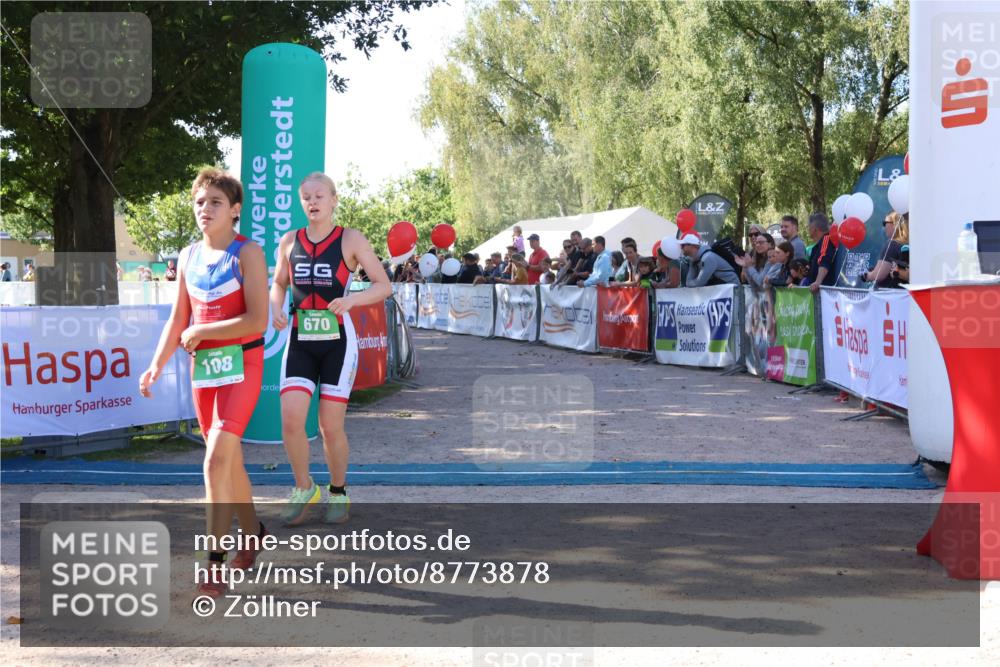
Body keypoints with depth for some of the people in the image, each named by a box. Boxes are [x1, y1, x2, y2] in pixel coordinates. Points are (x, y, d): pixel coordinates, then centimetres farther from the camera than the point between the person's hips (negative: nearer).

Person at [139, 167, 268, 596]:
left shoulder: (247, 253, -10)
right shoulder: (189, 256, 8)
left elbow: (257, 320, -19)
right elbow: (177, 320, 13)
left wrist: (200, 331, -13)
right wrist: (157, 366, 3)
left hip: (240, 366, -6)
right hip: (202, 367, 7)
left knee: (216, 460, -15)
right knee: (228, 459, 16)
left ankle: (215, 563, -10)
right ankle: (253, 532, 35)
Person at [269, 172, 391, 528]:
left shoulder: (351, 239, -3)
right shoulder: (290, 241, 7)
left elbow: (384, 286, -3)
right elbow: (278, 284, 21)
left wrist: (351, 299, -21)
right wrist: (277, 308, -1)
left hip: (338, 341, -2)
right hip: (300, 342, 3)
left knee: (331, 426, 1)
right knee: (291, 420, -12)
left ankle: (338, 493, 24)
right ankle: (304, 488, 11)